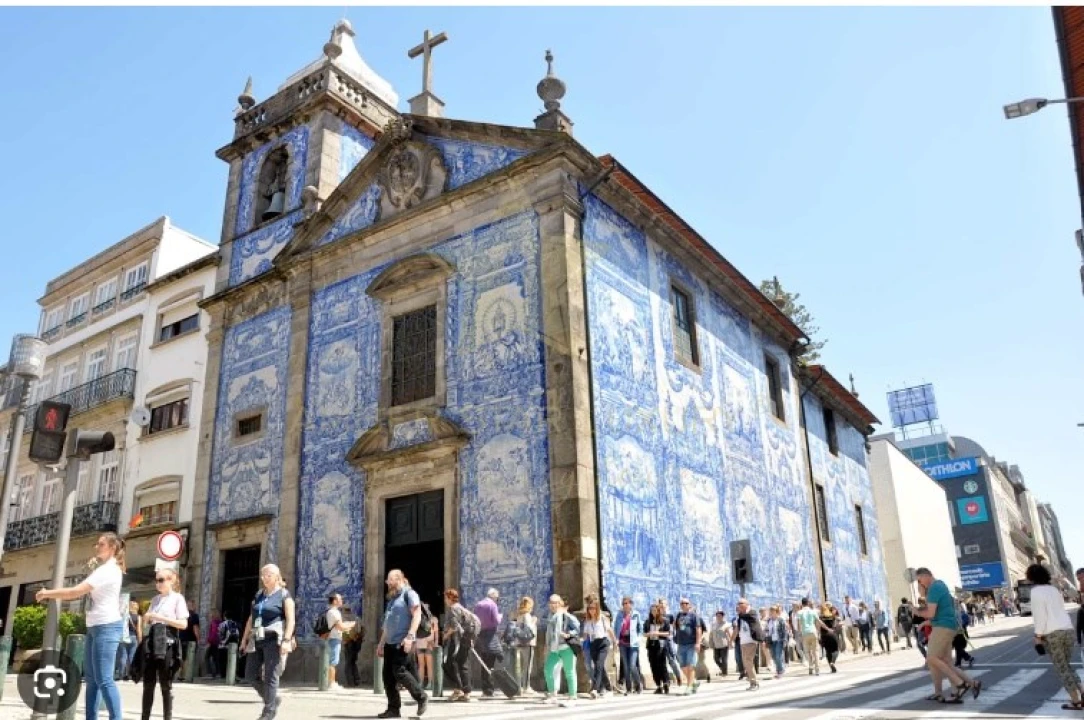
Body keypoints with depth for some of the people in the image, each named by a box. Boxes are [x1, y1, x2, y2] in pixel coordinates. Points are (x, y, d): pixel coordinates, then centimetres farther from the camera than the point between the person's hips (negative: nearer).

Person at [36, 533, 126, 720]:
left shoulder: (108, 570, -14)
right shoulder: (104, 569, 21)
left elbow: (76, 592, -18)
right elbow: (82, 592, 17)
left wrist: (47, 593, -6)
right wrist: (52, 595, 5)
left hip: (106, 627, -11)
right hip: (95, 627, 11)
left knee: (104, 679, -11)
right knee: (91, 677, 12)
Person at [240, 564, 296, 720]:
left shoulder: (284, 595, -3)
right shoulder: (259, 595, 16)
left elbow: (290, 619, -11)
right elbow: (251, 618, 19)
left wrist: (287, 640, -21)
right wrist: (245, 637, 12)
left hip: (274, 640, -7)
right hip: (258, 640, 7)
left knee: (270, 676, -6)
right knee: (251, 672, 6)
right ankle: (273, 699, 23)